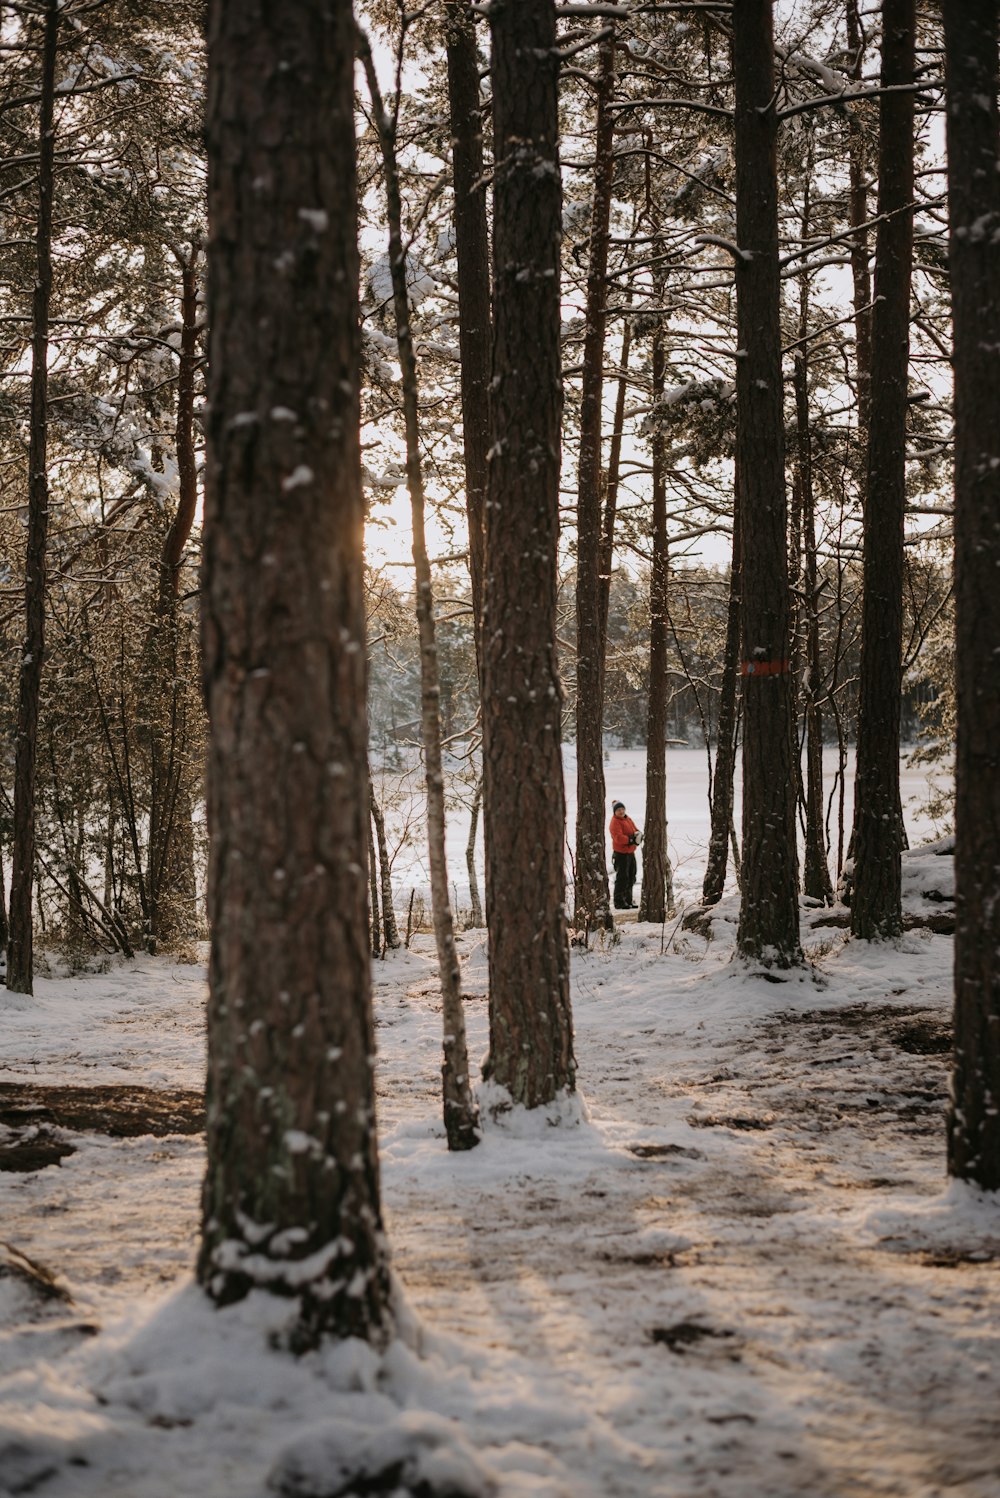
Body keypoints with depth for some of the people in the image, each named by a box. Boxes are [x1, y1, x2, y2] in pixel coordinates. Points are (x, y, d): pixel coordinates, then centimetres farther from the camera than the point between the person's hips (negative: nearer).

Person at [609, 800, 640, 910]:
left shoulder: (628, 819, 14)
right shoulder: (615, 822, -13)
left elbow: (635, 830, 15)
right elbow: (619, 838, -24)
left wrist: (637, 834, -9)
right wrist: (631, 840, -30)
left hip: (630, 852, 9)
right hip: (621, 853, -9)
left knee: (631, 878, 16)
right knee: (622, 878, -8)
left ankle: (628, 900, 26)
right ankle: (619, 902, -4)